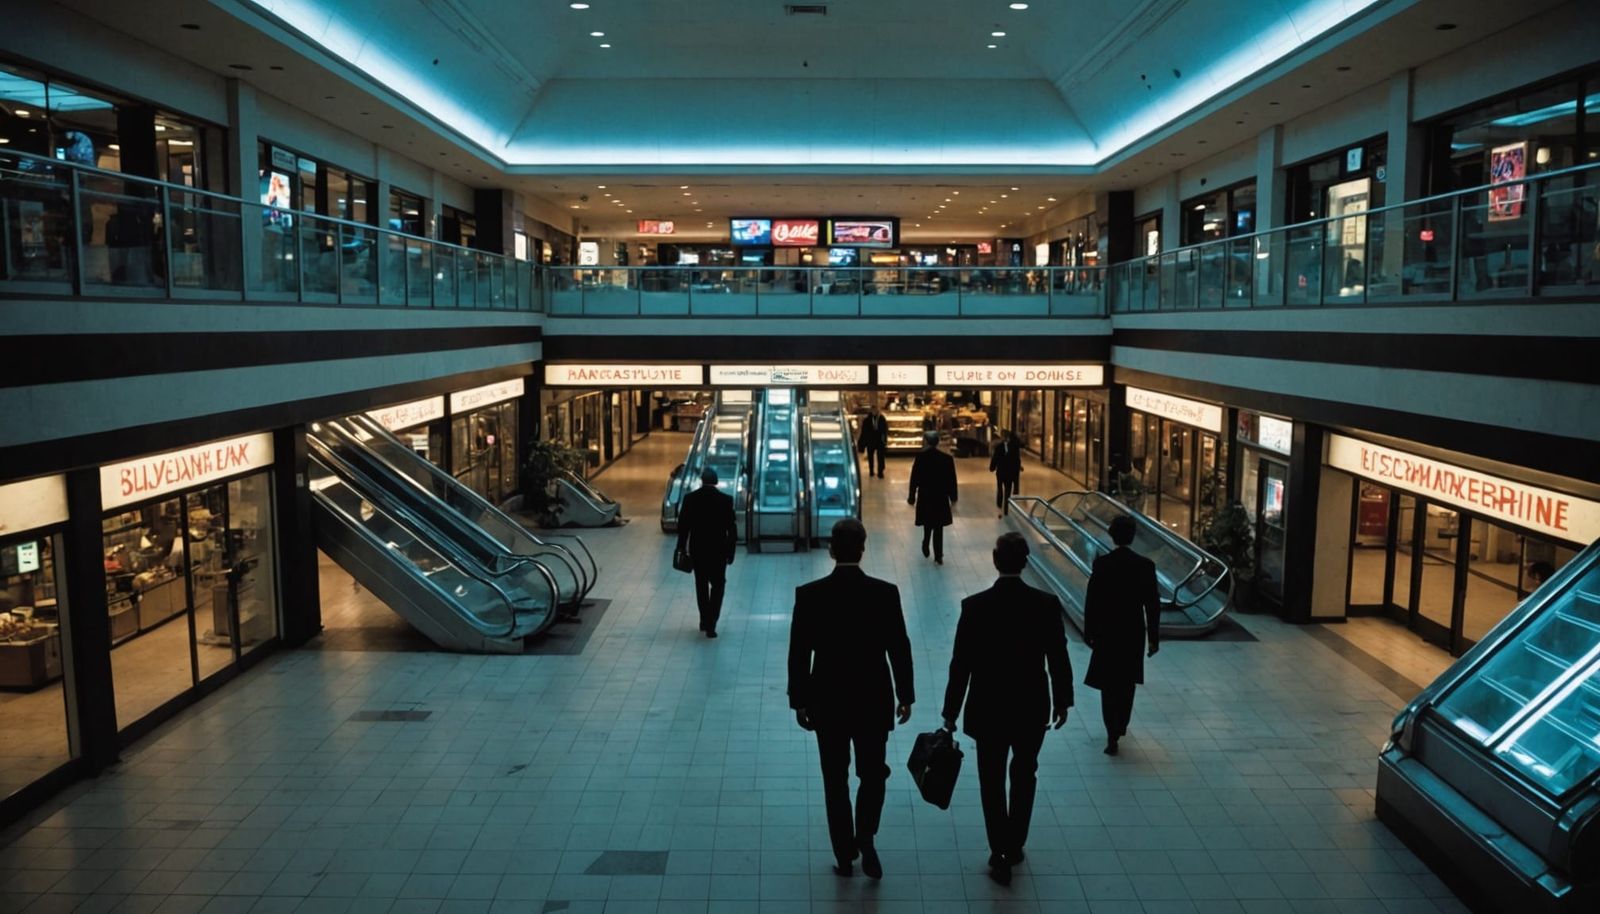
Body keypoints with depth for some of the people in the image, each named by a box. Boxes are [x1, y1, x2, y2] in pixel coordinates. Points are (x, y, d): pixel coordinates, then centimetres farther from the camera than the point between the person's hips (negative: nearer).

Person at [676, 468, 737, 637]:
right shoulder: (726, 500, -9)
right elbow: (732, 528, -7)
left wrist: (682, 548, 9)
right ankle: (710, 624, -4)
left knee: (701, 585, 18)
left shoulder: (690, 498, -5)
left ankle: (705, 620, 25)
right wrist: (731, 552, 2)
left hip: (697, 549, 2)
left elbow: (682, 525, -2)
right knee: (717, 586, 8)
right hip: (718, 550, -2)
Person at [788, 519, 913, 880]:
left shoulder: (809, 595, -12)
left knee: (836, 780, 15)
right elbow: (899, 649, -5)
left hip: (828, 703, 0)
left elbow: (799, 654, -7)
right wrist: (905, 696, 8)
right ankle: (865, 837, 4)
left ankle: (845, 856, 22)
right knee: (873, 773, 20)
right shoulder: (886, 593, -12)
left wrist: (799, 701, 5)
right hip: (874, 701, 0)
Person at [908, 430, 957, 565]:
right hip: (941, 498, 0)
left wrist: (912, 496, 2)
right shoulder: (947, 458, -8)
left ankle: (926, 547, 26)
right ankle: (938, 555, 8)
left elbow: (914, 478, -8)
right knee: (938, 526, 7)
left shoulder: (920, 457, -11)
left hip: (924, 497, 0)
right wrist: (953, 496, 9)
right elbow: (952, 480, -3)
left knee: (928, 523, 22)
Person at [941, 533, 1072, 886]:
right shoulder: (1047, 604, -12)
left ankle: (1001, 855, 15)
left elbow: (960, 664, -11)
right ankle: (1014, 847, 33)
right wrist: (1062, 702, 11)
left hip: (988, 710, -2)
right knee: (1024, 775, 22)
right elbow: (1059, 659, -5)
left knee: (992, 782, 13)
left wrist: (951, 711, -1)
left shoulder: (974, 606, -16)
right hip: (1032, 709, 2)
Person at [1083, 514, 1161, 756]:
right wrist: (1154, 638, 4)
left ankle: (1113, 736, -6)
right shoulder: (1145, 566, -8)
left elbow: (1091, 601, -9)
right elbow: (1153, 605, -5)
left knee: (1109, 685, 4)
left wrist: (1089, 632, 2)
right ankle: (1121, 726, 35)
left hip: (1106, 632, -2)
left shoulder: (1101, 564, -12)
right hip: (1134, 633, 2)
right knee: (1127, 683, 20)